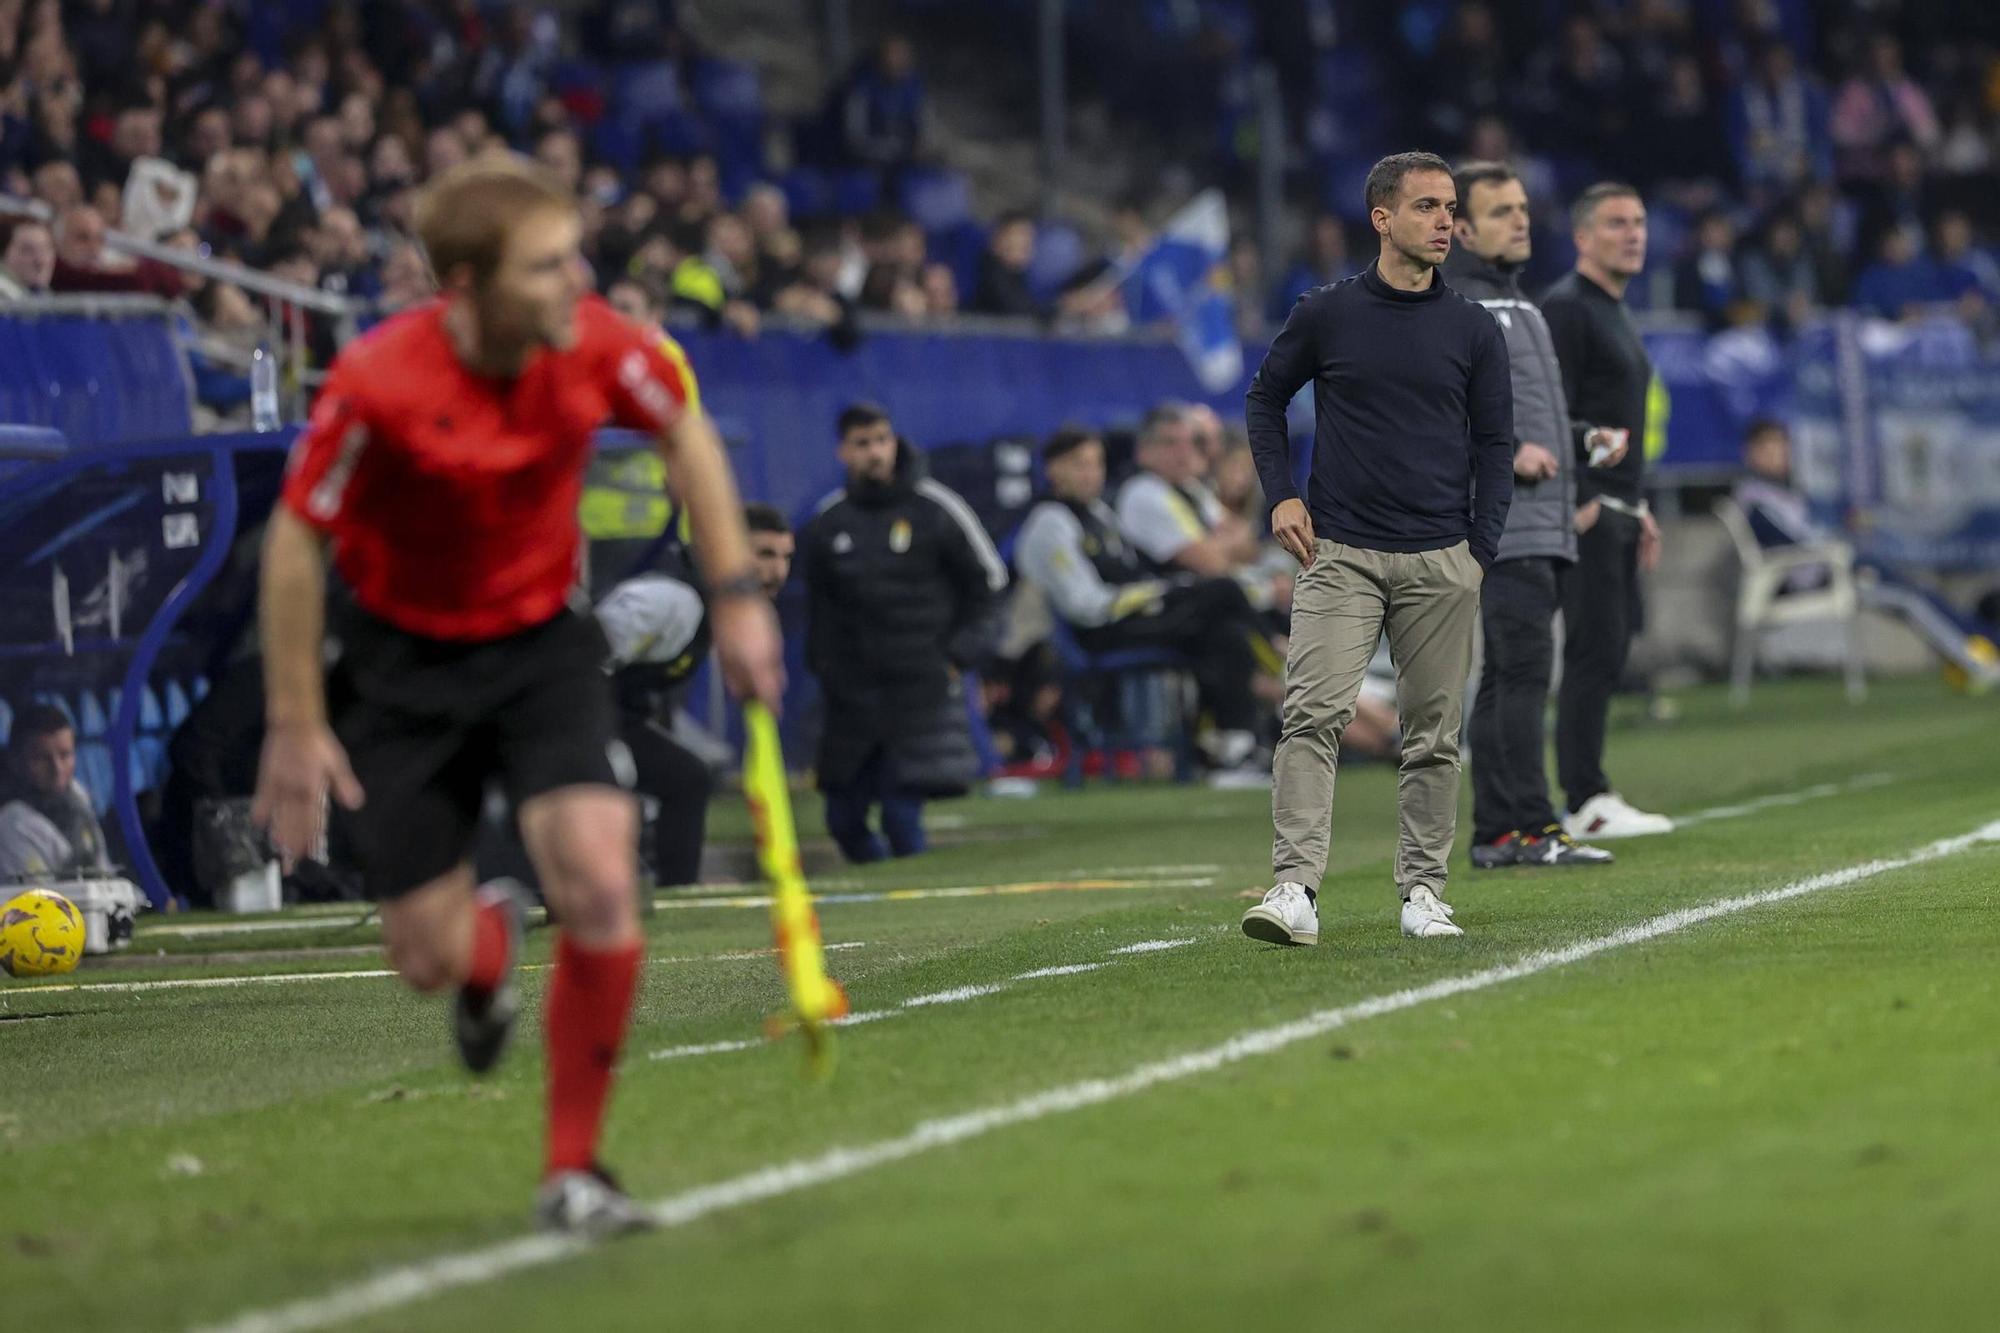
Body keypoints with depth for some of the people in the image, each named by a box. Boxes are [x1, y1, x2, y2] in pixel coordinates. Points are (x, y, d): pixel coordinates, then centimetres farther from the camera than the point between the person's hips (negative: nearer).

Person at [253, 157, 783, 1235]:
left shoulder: (596, 346, -18)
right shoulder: (378, 385, -28)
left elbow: (683, 433, 5)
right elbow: (295, 541, -15)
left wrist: (735, 592, 2)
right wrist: (294, 727, -12)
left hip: (541, 641, 2)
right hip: (402, 661, -2)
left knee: (599, 883, -20)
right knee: (428, 959, -1)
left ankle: (572, 1173, -5)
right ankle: (489, 942, 42)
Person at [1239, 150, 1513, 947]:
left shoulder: (1473, 330, 6)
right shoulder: (1326, 315, 2)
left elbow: (1495, 443, 10)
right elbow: (1265, 398, 15)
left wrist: (1480, 552, 3)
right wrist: (1281, 495, 3)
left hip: (1440, 562, 2)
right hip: (1339, 553, -2)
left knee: (1434, 733, 4)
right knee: (1313, 714, -14)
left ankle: (1423, 892, 14)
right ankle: (1295, 889, -19)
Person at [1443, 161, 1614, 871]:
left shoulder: (1520, 304, 23)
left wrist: (1582, 443, 18)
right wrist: (1506, 451, -19)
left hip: (1546, 525, 10)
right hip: (1503, 524, -10)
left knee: (1507, 678, 9)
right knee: (1525, 671, -13)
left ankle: (1496, 833, 11)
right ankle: (1531, 828, -14)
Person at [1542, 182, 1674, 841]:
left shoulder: (1617, 313, 22)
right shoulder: (1566, 307, -9)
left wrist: (1639, 507, 24)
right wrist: (1579, 500, -20)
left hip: (1617, 509, 10)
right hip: (1585, 510, -10)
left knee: (1609, 651, 7)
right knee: (1594, 650, -12)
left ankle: (1588, 798, 9)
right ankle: (1586, 802, -12)